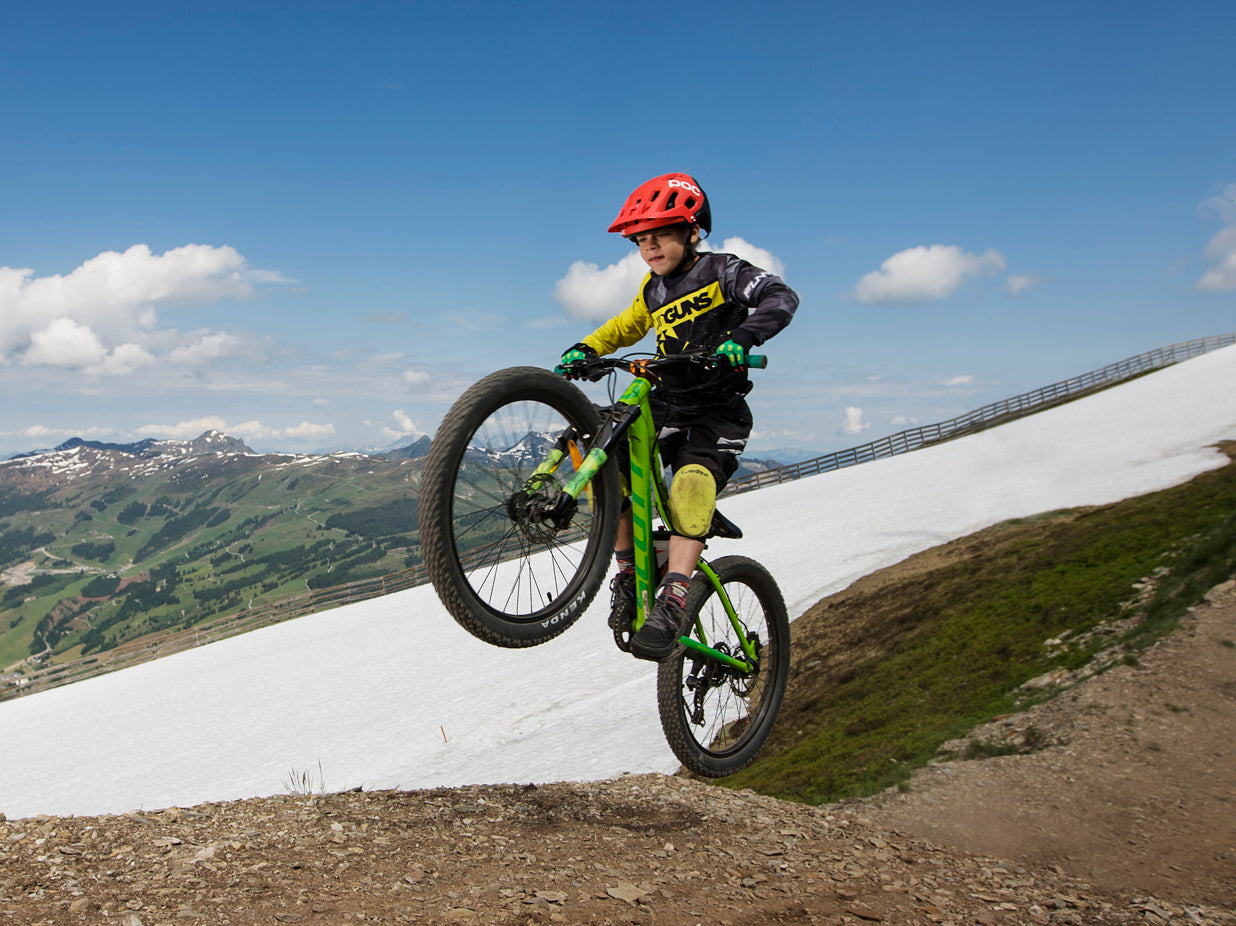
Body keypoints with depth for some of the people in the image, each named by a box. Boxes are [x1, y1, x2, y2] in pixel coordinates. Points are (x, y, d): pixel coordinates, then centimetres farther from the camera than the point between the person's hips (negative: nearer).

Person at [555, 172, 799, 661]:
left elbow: (781, 297, -22)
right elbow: (625, 326, 28)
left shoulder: (722, 271, -7)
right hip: (664, 408, 6)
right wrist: (584, 349, 9)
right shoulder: (654, 289, 11)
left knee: (691, 487, -31)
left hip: (717, 415, -6)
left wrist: (740, 337, -41)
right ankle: (629, 572, -4)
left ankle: (672, 604, -36)